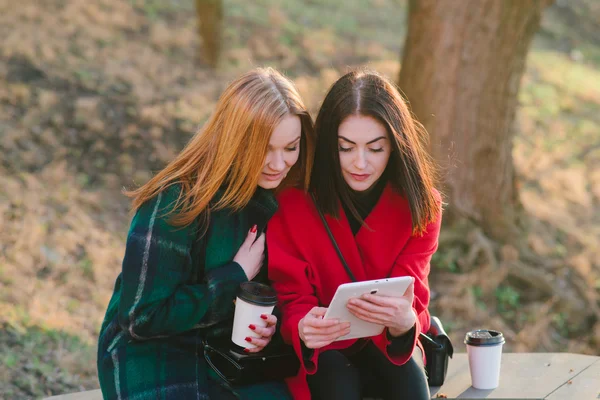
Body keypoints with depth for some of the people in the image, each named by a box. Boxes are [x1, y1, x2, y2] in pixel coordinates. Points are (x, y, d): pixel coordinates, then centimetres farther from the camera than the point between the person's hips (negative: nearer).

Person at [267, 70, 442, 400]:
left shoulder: (419, 205, -12)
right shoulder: (292, 198, -18)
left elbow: (409, 301, -16)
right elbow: (292, 297, -13)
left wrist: (404, 321, -42)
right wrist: (303, 327, -37)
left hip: (390, 343, 2)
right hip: (321, 345, -2)